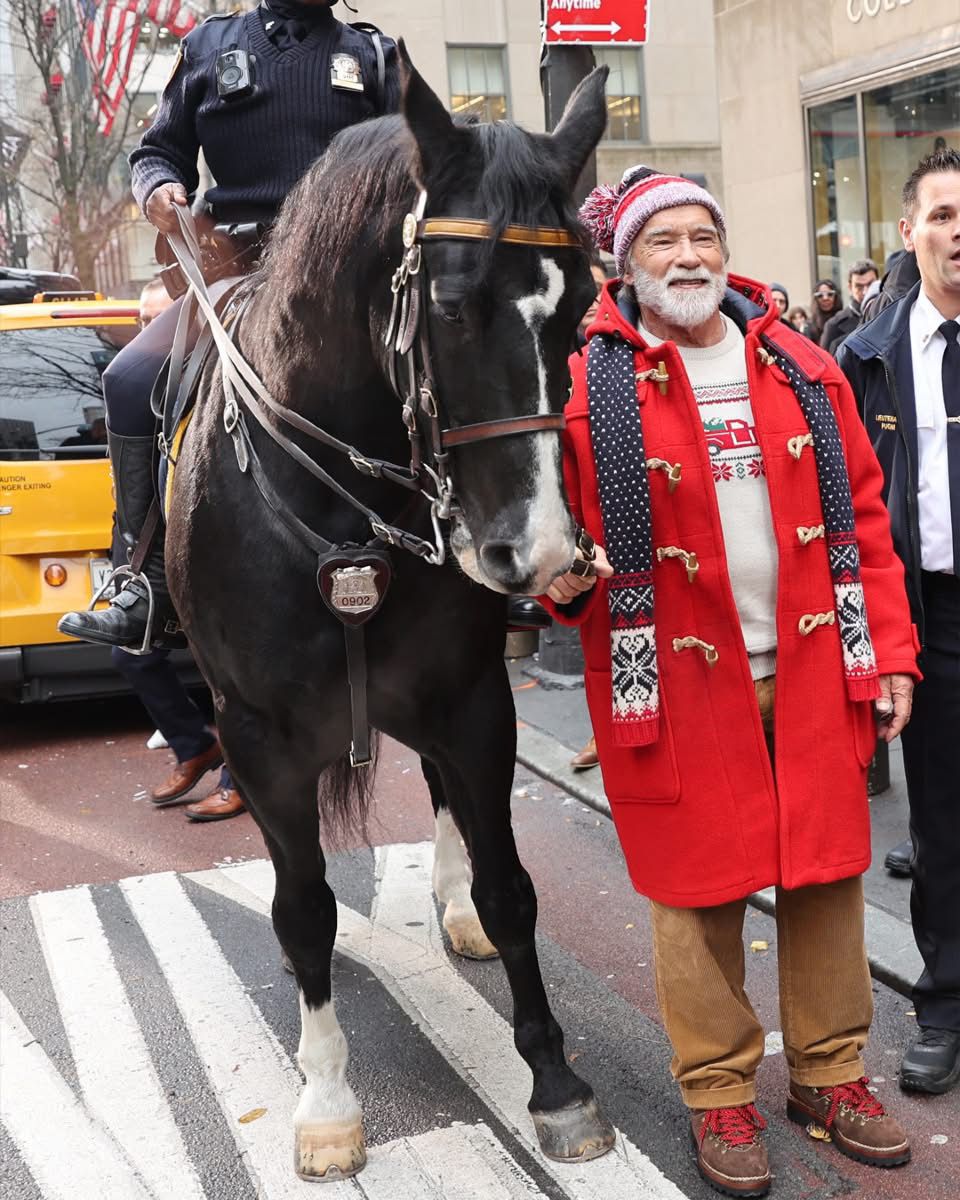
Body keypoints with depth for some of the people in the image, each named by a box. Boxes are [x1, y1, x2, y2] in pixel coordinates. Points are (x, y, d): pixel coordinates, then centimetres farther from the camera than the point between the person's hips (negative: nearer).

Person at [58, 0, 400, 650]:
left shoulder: (374, 56, 19)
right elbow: (161, 150, 22)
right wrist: (158, 187, -1)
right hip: (238, 270, 1)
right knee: (132, 380, -17)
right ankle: (154, 584, -9)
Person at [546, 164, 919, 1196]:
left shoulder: (804, 372, 7)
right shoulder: (588, 387, -4)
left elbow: (863, 519, 9)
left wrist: (890, 652, 5)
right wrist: (567, 578, -23)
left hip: (813, 674, 4)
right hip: (678, 683, -3)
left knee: (825, 876, 13)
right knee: (699, 893, 7)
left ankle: (830, 1073, 32)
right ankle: (720, 1097, 25)